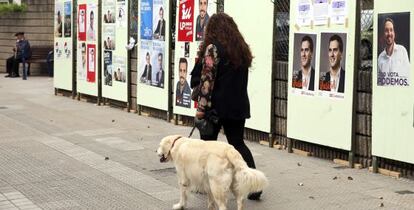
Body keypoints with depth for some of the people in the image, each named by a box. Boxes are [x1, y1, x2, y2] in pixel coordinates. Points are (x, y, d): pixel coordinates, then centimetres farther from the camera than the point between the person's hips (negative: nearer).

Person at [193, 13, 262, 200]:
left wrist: (201, 107, -13)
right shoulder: (242, 48, 9)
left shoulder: (213, 48, -12)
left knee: (208, 143, 10)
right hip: (239, 105, 6)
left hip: (217, 106, -6)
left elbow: (207, 80, -16)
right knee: (237, 143, 10)